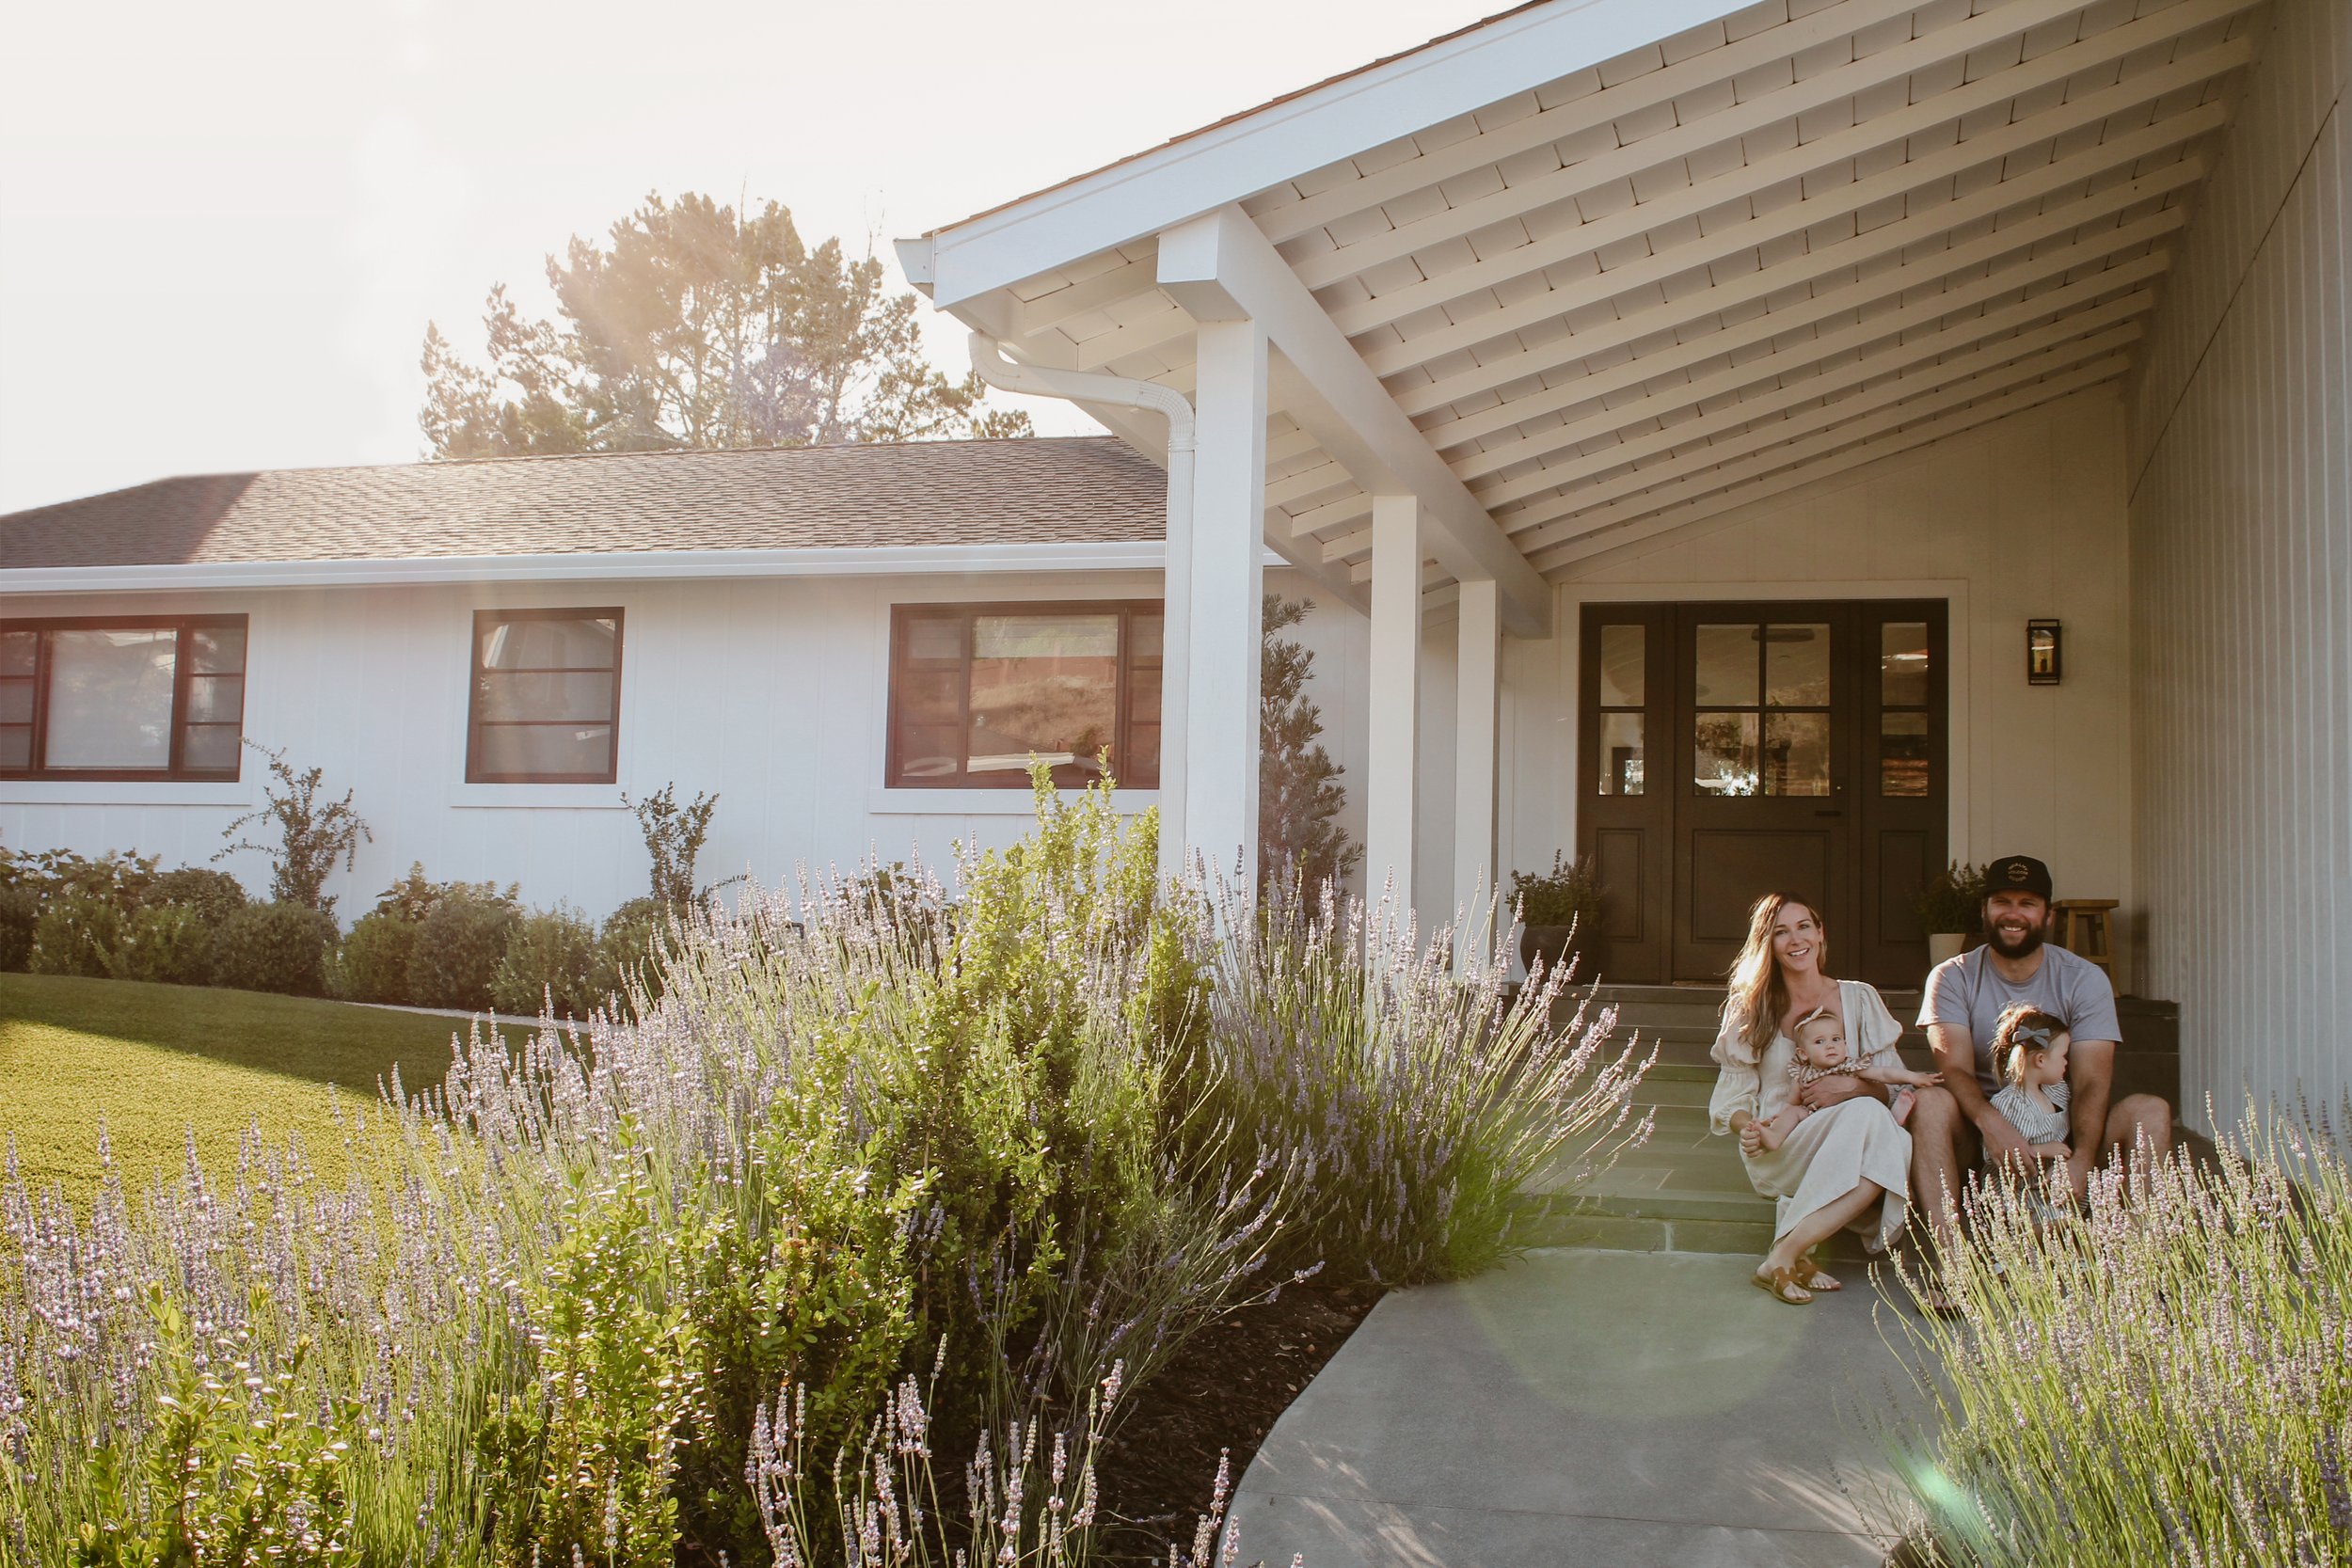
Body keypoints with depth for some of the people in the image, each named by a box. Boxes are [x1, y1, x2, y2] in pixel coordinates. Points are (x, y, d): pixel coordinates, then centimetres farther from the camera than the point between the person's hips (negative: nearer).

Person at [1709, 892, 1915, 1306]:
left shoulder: (1859, 999, 9)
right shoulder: (1750, 1010, 7)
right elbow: (1731, 1100, 5)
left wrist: (1850, 1086, -15)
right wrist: (1748, 1127, -18)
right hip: (1777, 1153, -2)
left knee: (1895, 1148, -34)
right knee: (1866, 1118, -33)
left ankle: (1785, 1253, -30)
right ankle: (1792, 1258, -31)